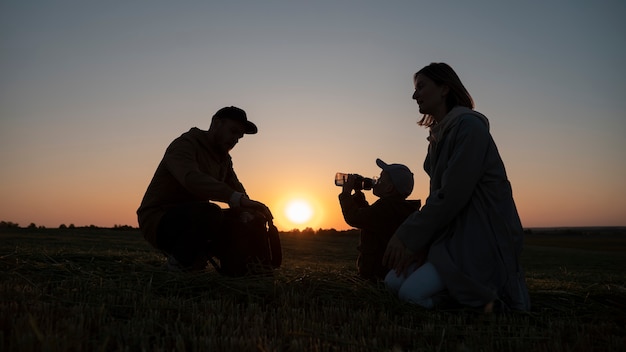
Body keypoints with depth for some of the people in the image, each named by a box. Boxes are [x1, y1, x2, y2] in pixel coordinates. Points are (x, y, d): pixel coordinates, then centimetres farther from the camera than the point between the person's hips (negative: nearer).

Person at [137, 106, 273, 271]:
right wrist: (238, 199, -47)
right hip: (158, 220, -9)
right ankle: (178, 265, -12)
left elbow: (236, 189, 7)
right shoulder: (185, 144, -15)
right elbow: (191, 178, -36)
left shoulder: (224, 158, 13)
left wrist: (245, 211, -18)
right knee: (210, 214, -34)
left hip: (191, 220, 9)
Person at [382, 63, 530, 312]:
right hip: (453, 234, 9)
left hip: (482, 238, -9)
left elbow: (451, 196, -21)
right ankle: (469, 287, 8)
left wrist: (408, 237, -15)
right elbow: (437, 195, 11)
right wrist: (406, 237, -1)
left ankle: (489, 296, -3)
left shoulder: (469, 126, -14)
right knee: (393, 281, -1)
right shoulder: (439, 136, 14)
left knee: (412, 292, -21)